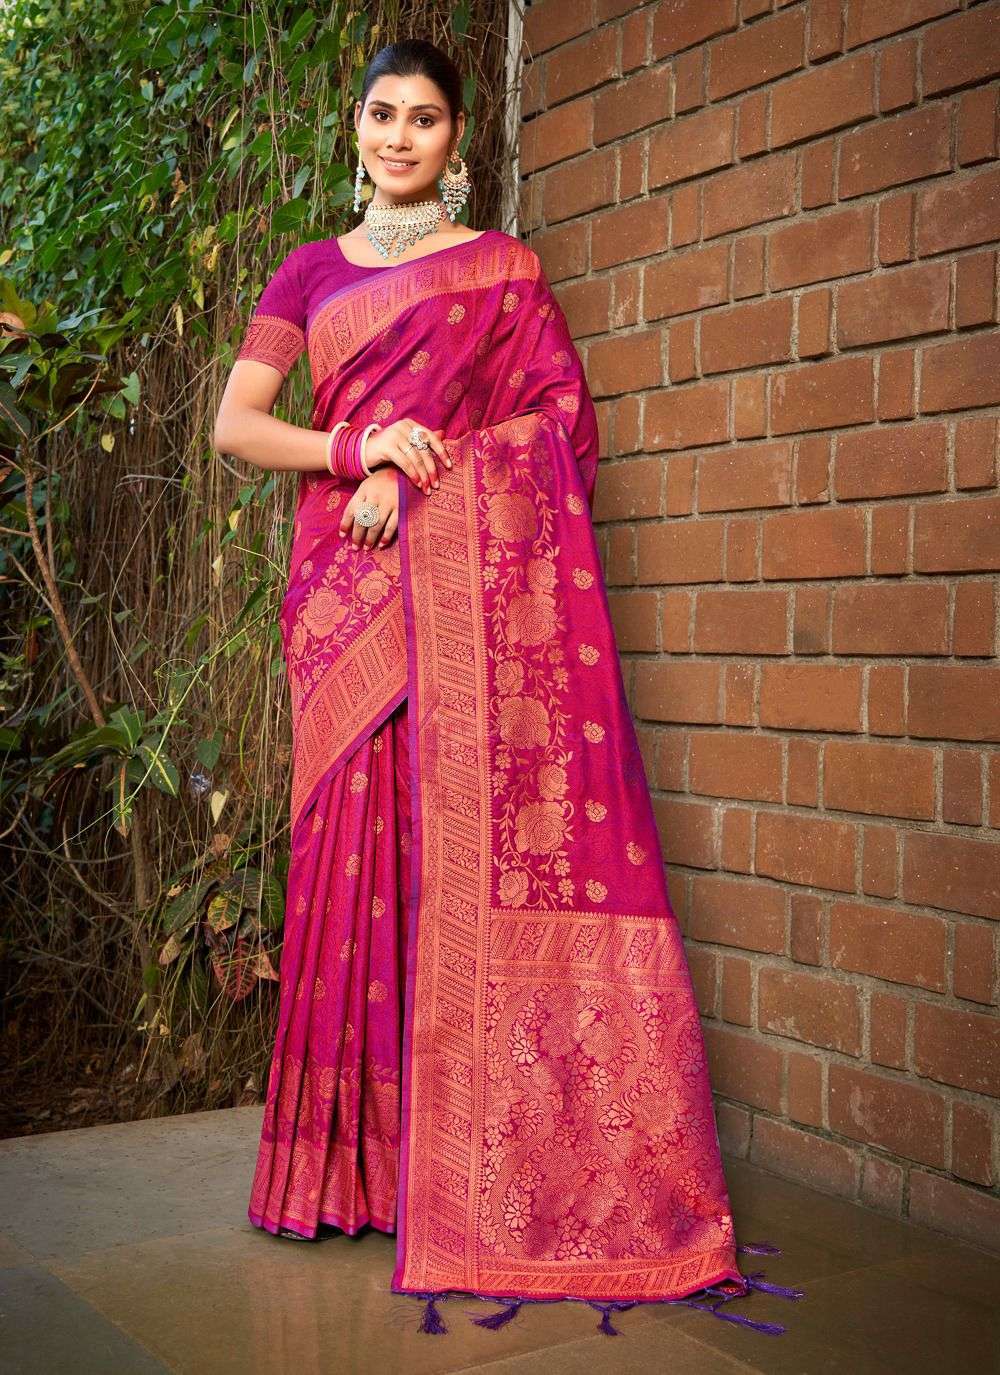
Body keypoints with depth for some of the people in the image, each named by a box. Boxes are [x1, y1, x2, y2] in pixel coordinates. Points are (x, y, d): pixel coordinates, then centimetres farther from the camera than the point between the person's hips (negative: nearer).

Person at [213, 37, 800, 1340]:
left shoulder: (503, 267, 13)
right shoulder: (311, 272, 18)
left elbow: (565, 414, 3)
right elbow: (234, 422, 8)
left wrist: (423, 469, -9)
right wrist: (359, 449, -9)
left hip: (477, 576, -2)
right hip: (349, 580, 2)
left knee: (484, 828, -9)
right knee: (362, 832, -3)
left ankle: (489, 1166, -3)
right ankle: (368, 1148, 4)